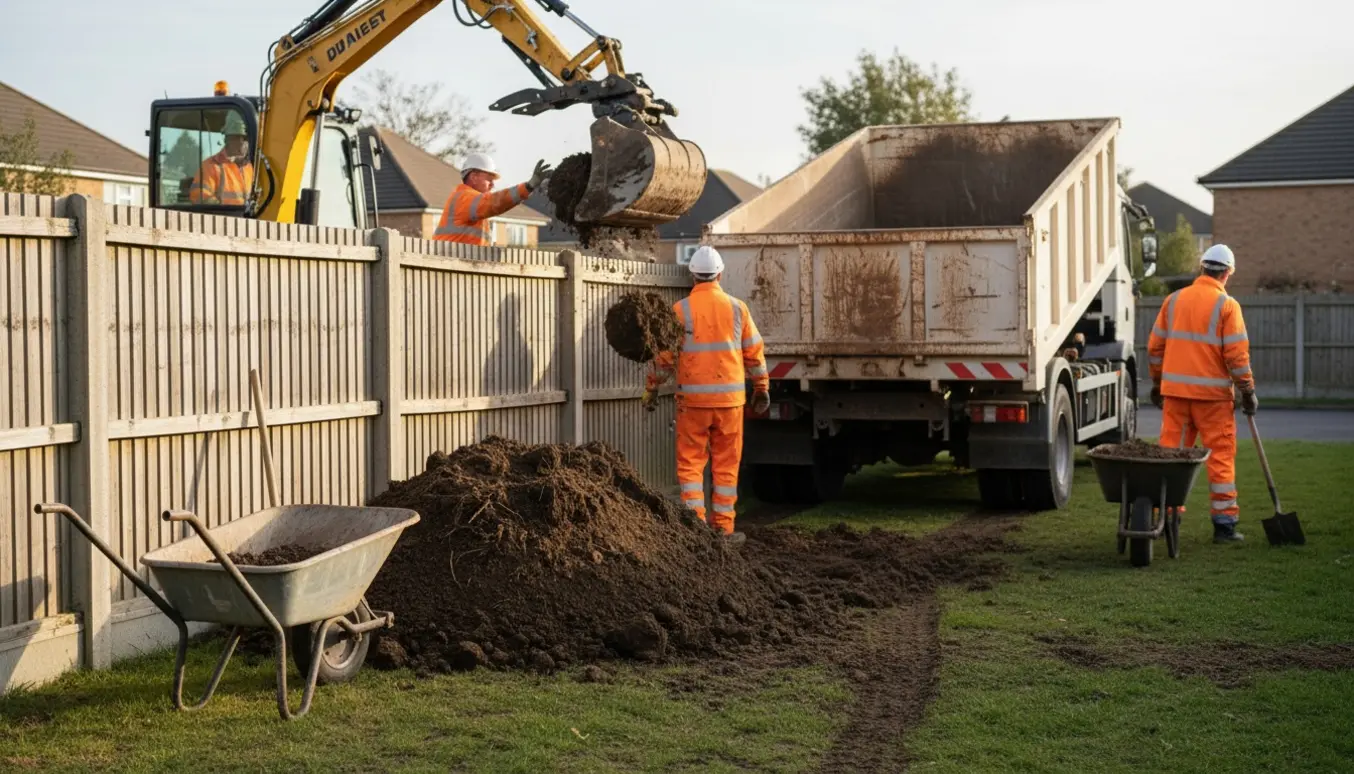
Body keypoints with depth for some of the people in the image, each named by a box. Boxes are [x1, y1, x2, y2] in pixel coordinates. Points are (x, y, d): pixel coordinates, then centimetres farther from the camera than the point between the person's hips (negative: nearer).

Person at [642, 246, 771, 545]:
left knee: (690, 463, 5)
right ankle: (723, 528, 11)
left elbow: (664, 355, -2)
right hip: (730, 398, 2)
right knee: (726, 465, 9)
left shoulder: (680, 310, -4)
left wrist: (651, 389, 10)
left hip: (692, 399, -2)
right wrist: (762, 389, 18)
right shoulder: (737, 308, 2)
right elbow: (754, 354, 7)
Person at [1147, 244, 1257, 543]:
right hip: (1213, 394, -4)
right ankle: (1224, 524, 4)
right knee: (1221, 456, 3)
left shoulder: (1174, 300, 7)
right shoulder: (1227, 305, -6)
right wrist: (1248, 391, -1)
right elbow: (1237, 355, -10)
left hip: (1175, 390, 4)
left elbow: (1155, 347, 10)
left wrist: (1157, 383, 20)